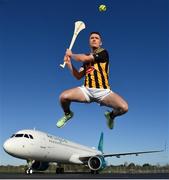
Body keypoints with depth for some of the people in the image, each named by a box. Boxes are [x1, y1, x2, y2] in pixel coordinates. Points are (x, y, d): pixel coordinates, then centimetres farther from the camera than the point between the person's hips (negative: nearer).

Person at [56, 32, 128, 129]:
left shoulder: (103, 53, 0)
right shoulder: (86, 58, 19)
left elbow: (84, 58, -11)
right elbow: (78, 76, 17)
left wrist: (71, 54, 6)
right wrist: (69, 63, 7)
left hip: (103, 91, -4)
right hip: (87, 90, 4)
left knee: (124, 107, -25)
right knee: (63, 97, -22)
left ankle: (111, 115, 13)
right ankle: (68, 114, 14)